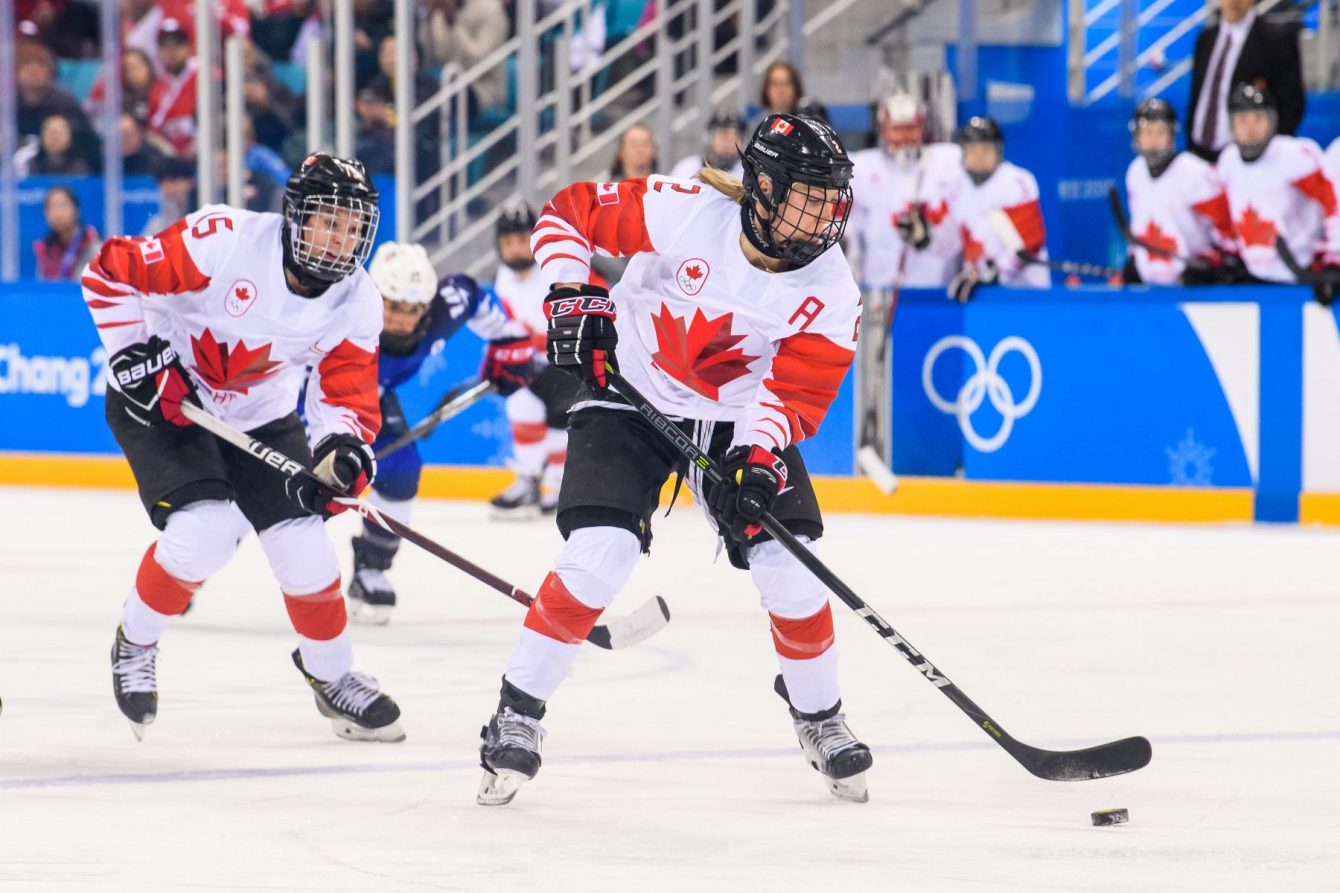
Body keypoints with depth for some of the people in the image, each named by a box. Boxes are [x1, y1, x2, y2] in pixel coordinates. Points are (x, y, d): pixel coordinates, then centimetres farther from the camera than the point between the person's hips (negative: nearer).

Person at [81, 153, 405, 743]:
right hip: (158, 401, -5)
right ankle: (135, 644, 5)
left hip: (262, 420, 5)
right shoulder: (223, 241, -28)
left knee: (305, 549, -4)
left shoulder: (357, 305, -12)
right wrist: (136, 356, -23)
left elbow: (348, 394, -8)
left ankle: (331, 675, 21)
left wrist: (342, 451, -28)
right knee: (204, 531, -23)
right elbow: (110, 275, -22)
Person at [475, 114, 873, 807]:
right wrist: (571, 296, -21)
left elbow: (798, 391, -17)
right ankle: (516, 716, -5)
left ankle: (819, 716, 19)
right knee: (598, 555, -19)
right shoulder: (683, 211, -24)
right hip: (631, 398, -3)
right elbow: (568, 211, -12)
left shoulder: (830, 291, -15)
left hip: (738, 420, 3)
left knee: (790, 569, -7)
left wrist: (761, 455, -33)